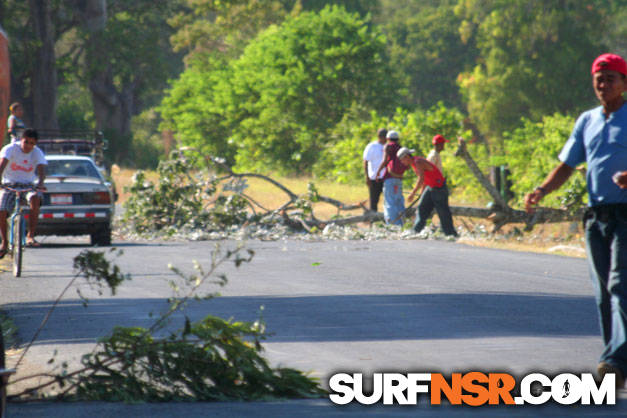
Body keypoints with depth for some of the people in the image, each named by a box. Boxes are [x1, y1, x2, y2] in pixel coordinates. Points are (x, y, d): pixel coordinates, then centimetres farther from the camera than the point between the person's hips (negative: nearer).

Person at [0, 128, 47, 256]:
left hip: (28, 186, 0)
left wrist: (40, 183, -44)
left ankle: (30, 236, -30)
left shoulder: (37, 153, -6)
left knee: (35, 198, -34)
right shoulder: (11, 149, -11)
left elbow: (41, 169, -22)